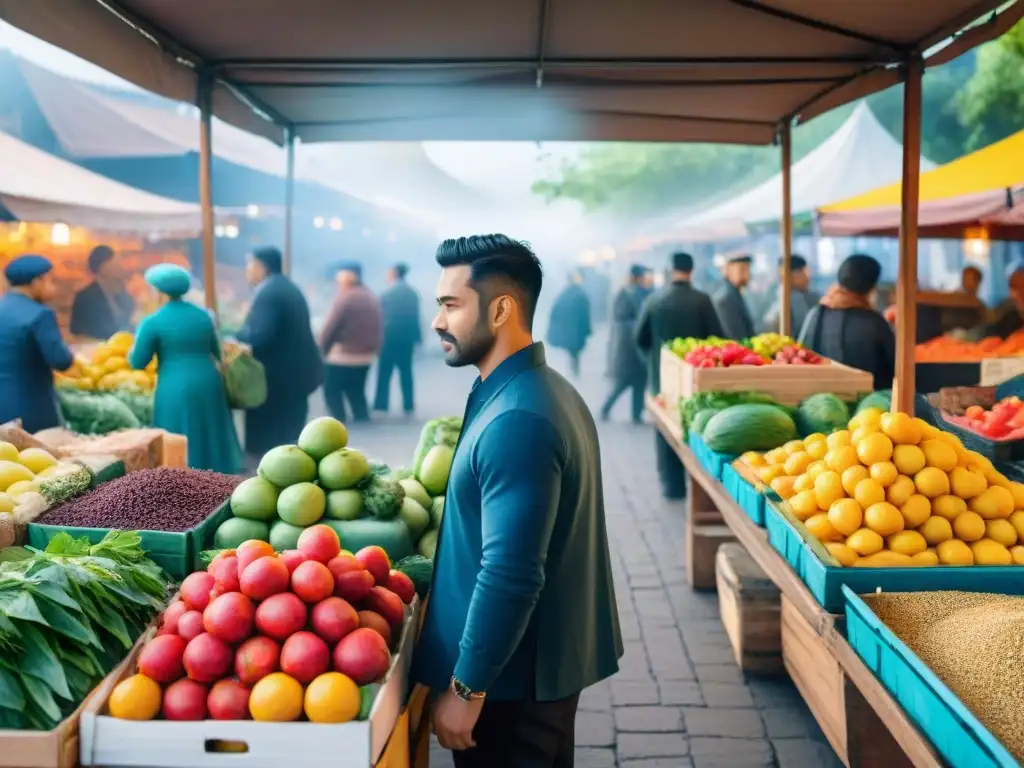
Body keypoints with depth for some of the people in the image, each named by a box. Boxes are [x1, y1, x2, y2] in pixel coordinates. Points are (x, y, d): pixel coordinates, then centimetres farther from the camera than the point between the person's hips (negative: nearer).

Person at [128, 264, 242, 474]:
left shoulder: (153, 322, -8)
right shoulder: (202, 315, 9)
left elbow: (137, 362, -5)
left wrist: (139, 346, 16)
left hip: (176, 392, -5)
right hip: (209, 386, 5)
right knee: (211, 441, 16)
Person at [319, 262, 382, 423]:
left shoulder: (345, 298, -14)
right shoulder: (372, 298, 11)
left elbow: (330, 327, -15)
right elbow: (379, 327, 12)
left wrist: (321, 350, -4)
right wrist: (374, 348, 15)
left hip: (343, 356, -8)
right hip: (366, 357, 8)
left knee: (332, 391, 3)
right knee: (357, 392, 17)